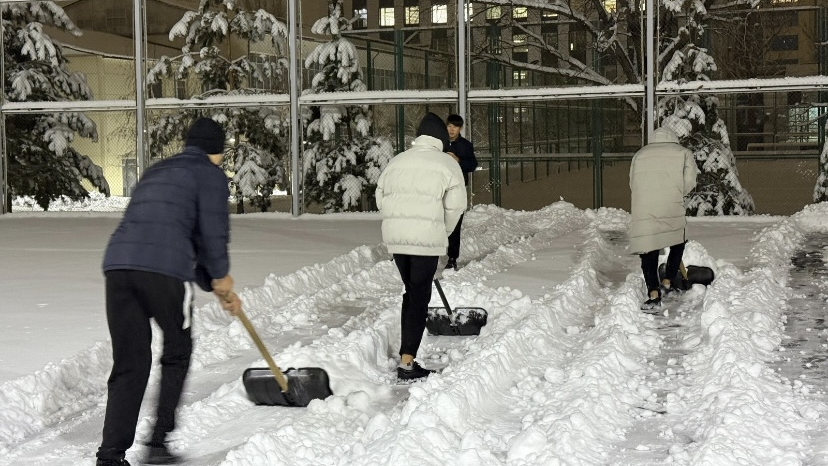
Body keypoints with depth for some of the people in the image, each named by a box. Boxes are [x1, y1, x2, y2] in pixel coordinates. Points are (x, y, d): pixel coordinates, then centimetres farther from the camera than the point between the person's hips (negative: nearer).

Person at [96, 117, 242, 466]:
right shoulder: (210, 174, 11)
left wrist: (215, 288, 40)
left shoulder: (156, 173, 34)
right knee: (177, 352, 15)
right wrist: (222, 277, 20)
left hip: (118, 264, 6)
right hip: (164, 270, -6)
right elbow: (213, 232, 1)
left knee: (129, 364, 10)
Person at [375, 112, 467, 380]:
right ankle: (407, 362, -7)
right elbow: (455, 205, -3)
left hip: (395, 235, 5)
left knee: (411, 292, 19)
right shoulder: (447, 164, 1)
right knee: (419, 296, -2)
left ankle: (407, 354, 23)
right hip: (427, 236, -5)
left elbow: (381, 198, 15)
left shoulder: (397, 161, 15)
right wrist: (444, 232, 13)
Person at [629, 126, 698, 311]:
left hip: (642, 212, 2)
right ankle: (666, 283, 16)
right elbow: (689, 181, 3)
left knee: (648, 253, 5)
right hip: (671, 210, -2)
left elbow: (633, 183, 16)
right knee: (677, 245, 21)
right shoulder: (683, 153, 15)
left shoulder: (639, 155, 22)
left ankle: (653, 295, -2)